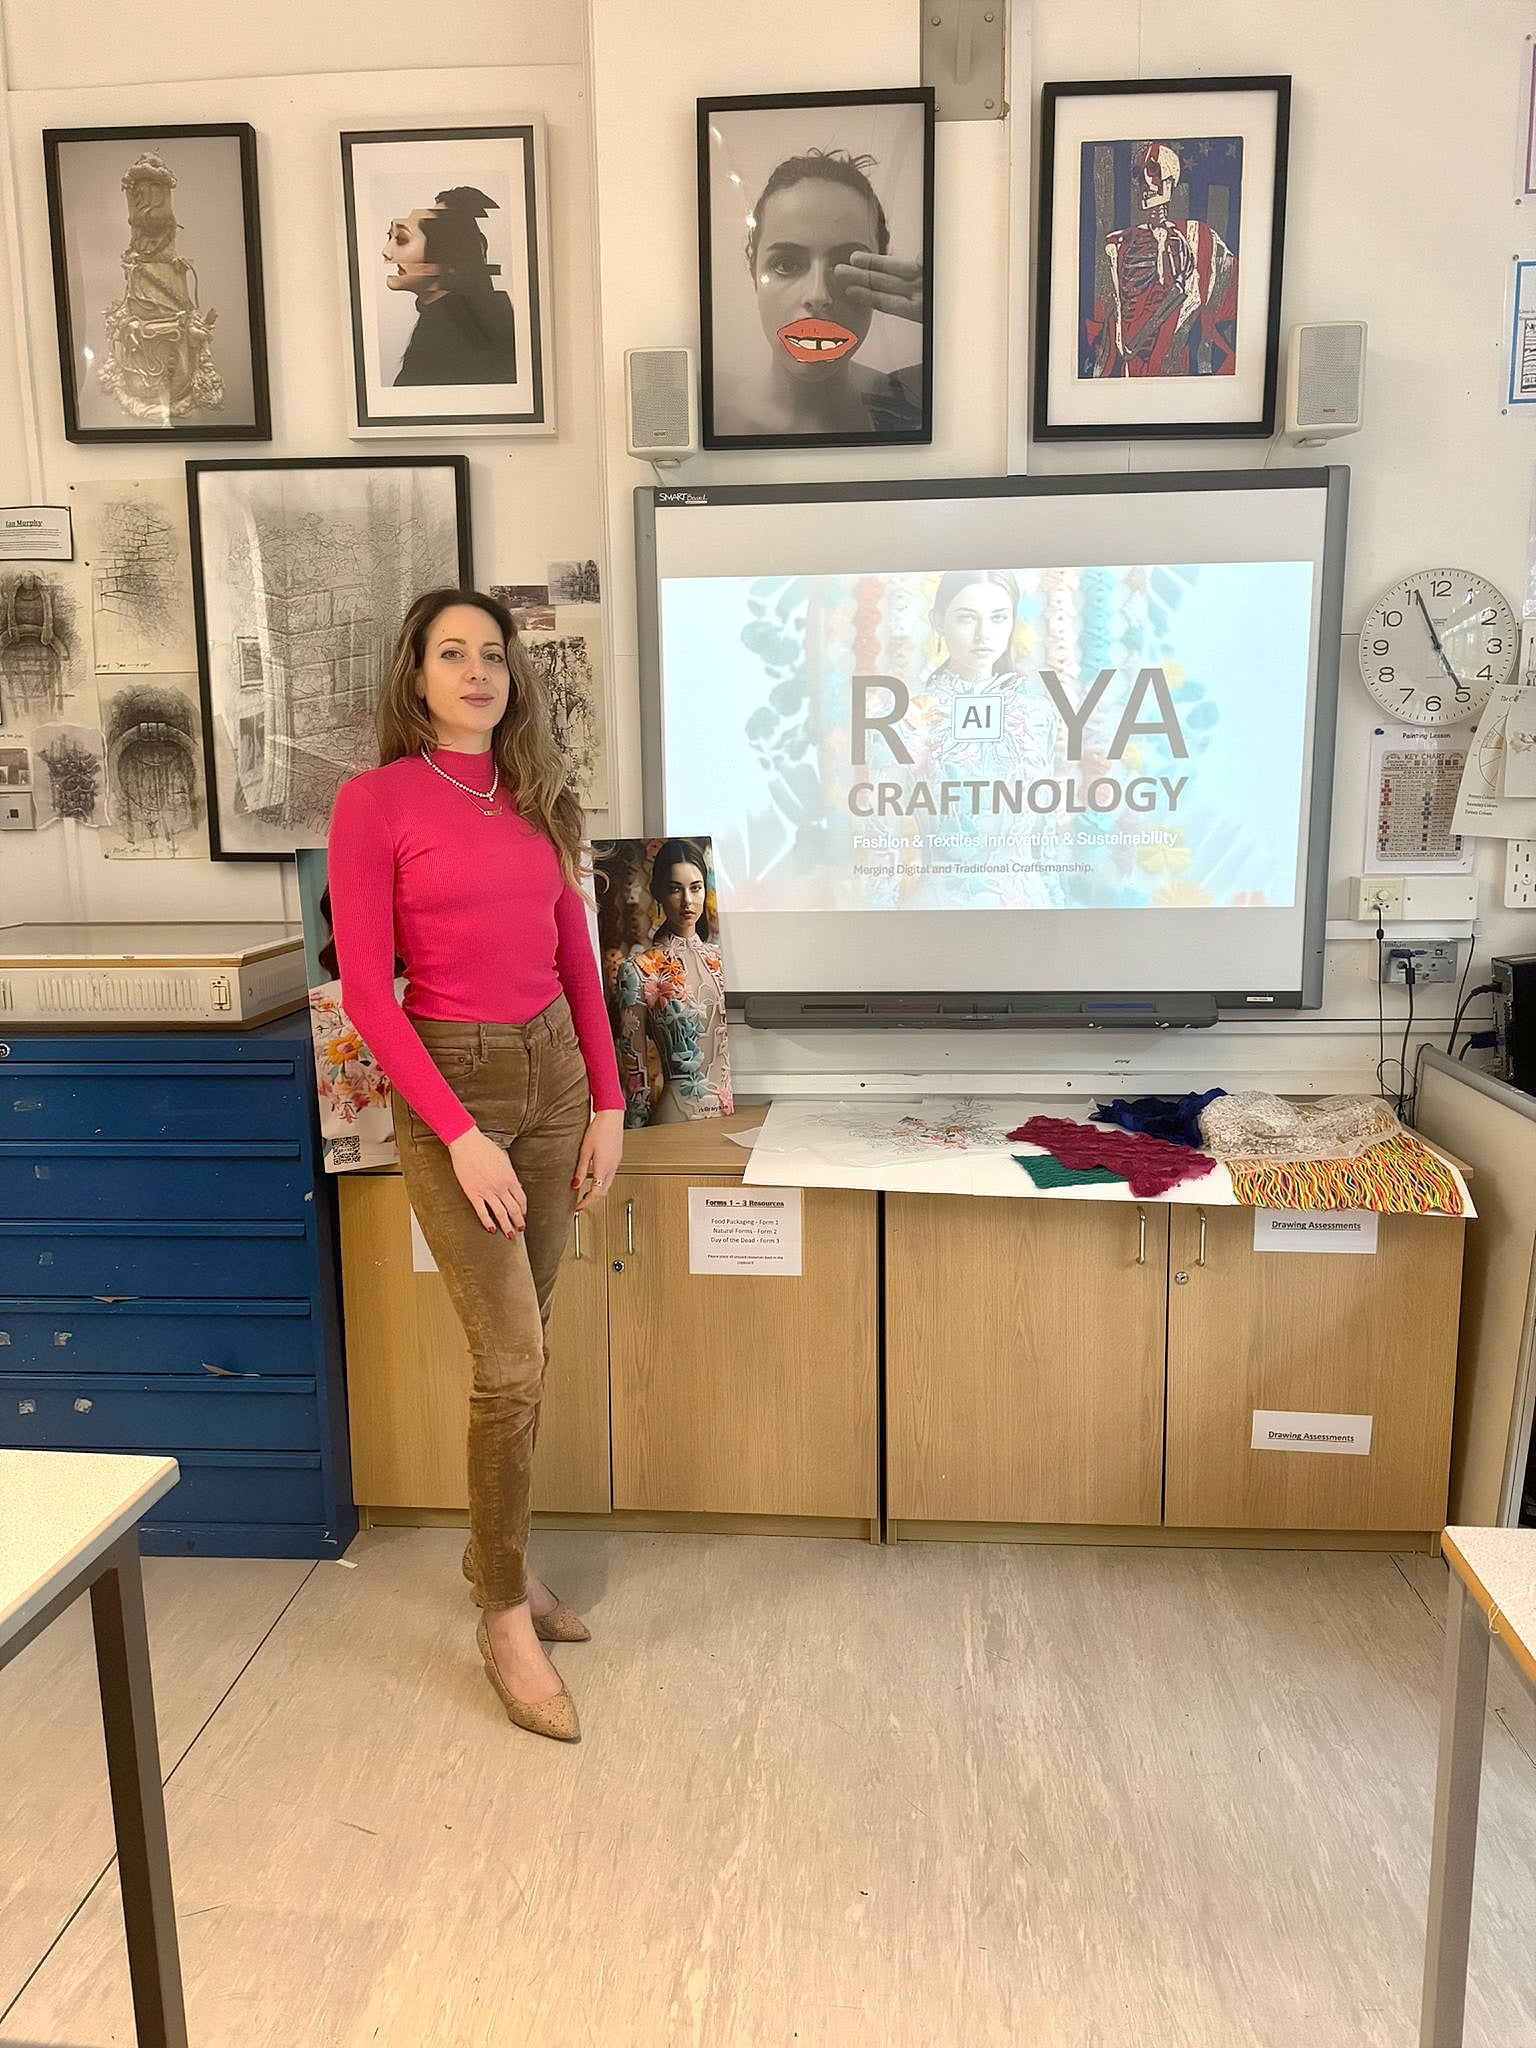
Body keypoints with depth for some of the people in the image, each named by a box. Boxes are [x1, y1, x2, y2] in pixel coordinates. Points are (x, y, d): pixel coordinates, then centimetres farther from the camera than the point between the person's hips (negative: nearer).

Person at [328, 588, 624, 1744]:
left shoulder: (535, 799, 9)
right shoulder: (376, 802, -6)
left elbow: (577, 959, 12)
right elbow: (367, 990, -11)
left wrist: (606, 1102, 6)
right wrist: (461, 1137, -16)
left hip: (554, 1072, 5)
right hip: (449, 1083, -5)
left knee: (519, 1351, 14)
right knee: (514, 1367, -6)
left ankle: (496, 1548, 34)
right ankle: (505, 1619, 13)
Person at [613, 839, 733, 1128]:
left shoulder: (711, 957, 8)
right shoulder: (639, 968, -11)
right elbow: (634, 1068, -8)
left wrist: (727, 1106, 11)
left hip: (722, 1107, 6)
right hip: (677, 1113, -6)